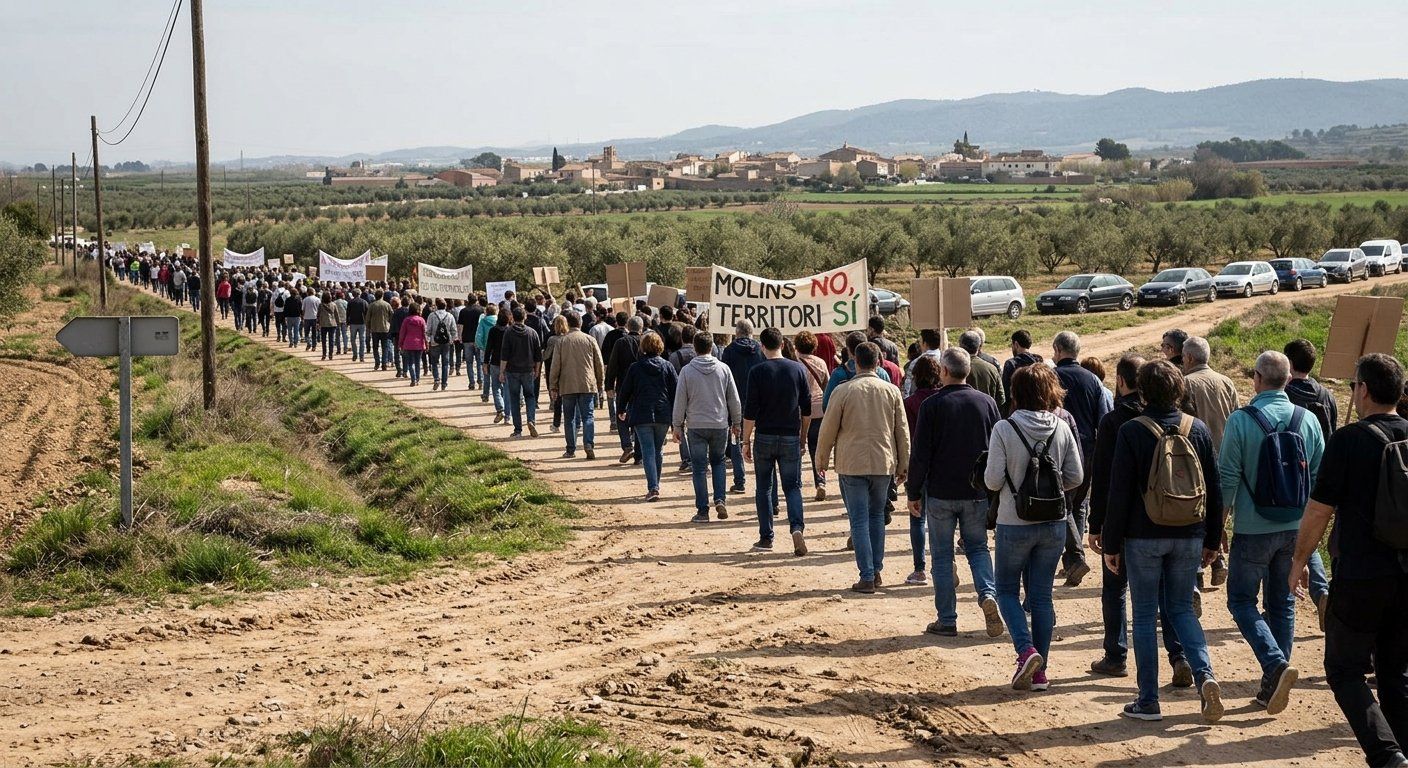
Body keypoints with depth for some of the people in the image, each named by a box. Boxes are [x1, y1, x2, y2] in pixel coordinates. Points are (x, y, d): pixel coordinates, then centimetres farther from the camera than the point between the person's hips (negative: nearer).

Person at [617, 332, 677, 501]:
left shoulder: (635, 368, -1)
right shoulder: (667, 367, 3)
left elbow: (624, 391, 5)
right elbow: (675, 392, 4)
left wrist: (621, 410, 21)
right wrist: (675, 416, 11)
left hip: (642, 416, -2)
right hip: (663, 416, 2)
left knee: (648, 452, -4)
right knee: (658, 451, 16)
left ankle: (653, 488, -17)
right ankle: (655, 486, 25)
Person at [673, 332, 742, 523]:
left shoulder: (687, 371, -6)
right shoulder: (723, 369, -1)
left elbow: (680, 401, -3)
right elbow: (734, 400, 5)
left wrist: (677, 426, 8)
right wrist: (736, 423, 16)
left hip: (696, 427, -2)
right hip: (720, 425, 2)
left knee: (699, 468, 4)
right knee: (718, 462, 19)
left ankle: (702, 510, 3)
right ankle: (720, 500, 2)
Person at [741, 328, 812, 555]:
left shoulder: (757, 372, -7)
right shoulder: (798, 369, 1)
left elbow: (750, 411, -9)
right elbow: (807, 409, 5)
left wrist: (746, 442, -1)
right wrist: (803, 438, 16)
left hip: (764, 437, -2)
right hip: (791, 438, 2)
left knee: (764, 488, 10)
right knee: (792, 486, 7)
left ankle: (766, 538, 11)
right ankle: (797, 527, -16)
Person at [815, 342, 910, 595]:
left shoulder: (843, 391, -7)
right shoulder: (892, 391, 1)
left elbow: (828, 429, -2)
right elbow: (902, 431, 6)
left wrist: (822, 460, 13)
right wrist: (903, 465, 15)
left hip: (852, 464, -3)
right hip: (884, 463, 3)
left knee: (859, 519, 1)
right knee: (877, 516, 18)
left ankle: (867, 577, -2)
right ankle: (877, 571, 19)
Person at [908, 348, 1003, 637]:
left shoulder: (932, 405, -10)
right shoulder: (987, 402, 1)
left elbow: (920, 453, -9)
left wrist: (913, 494, -1)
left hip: (940, 493, -3)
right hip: (978, 492, 3)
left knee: (942, 556, 7)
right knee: (977, 547, 17)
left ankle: (947, 620, 8)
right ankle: (988, 594, -8)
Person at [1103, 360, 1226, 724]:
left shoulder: (1132, 432, -10)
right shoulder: (1198, 429, 2)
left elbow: (1119, 493, -9)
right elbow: (1214, 489, 6)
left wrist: (1111, 544, -2)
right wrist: (1212, 540, 15)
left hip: (1144, 536, -3)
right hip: (1189, 537, 4)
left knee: (1144, 615, 6)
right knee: (1182, 609, 16)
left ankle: (1148, 701, 7)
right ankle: (1204, 676, -6)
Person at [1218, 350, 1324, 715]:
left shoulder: (1241, 421, -14)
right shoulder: (1308, 420, 0)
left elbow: (1227, 477, -12)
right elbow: (1319, 476, 8)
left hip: (1252, 530, -4)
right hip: (1295, 530, 4)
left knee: (1242, 600, 7)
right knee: (1282, 604, 14)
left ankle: (1276, 664, -14)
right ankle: (1272, 686, 16)